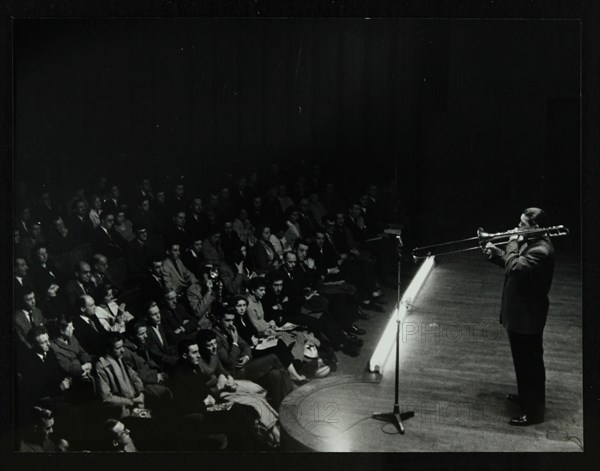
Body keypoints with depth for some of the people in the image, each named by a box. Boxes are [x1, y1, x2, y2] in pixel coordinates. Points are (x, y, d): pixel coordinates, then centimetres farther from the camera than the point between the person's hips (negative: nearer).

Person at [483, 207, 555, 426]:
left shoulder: (541, 250, -25)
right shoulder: (530, 242, 7)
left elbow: (514, 267, -34)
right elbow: (513, 262, 19)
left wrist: (512, 244, -19)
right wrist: (495, 252, 2)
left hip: (528, 317, -10)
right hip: (518, 313, 10)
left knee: (531, 362, 0)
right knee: (522, 359, 23)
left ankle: (534, 410, 11)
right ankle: (525, 395, 40)